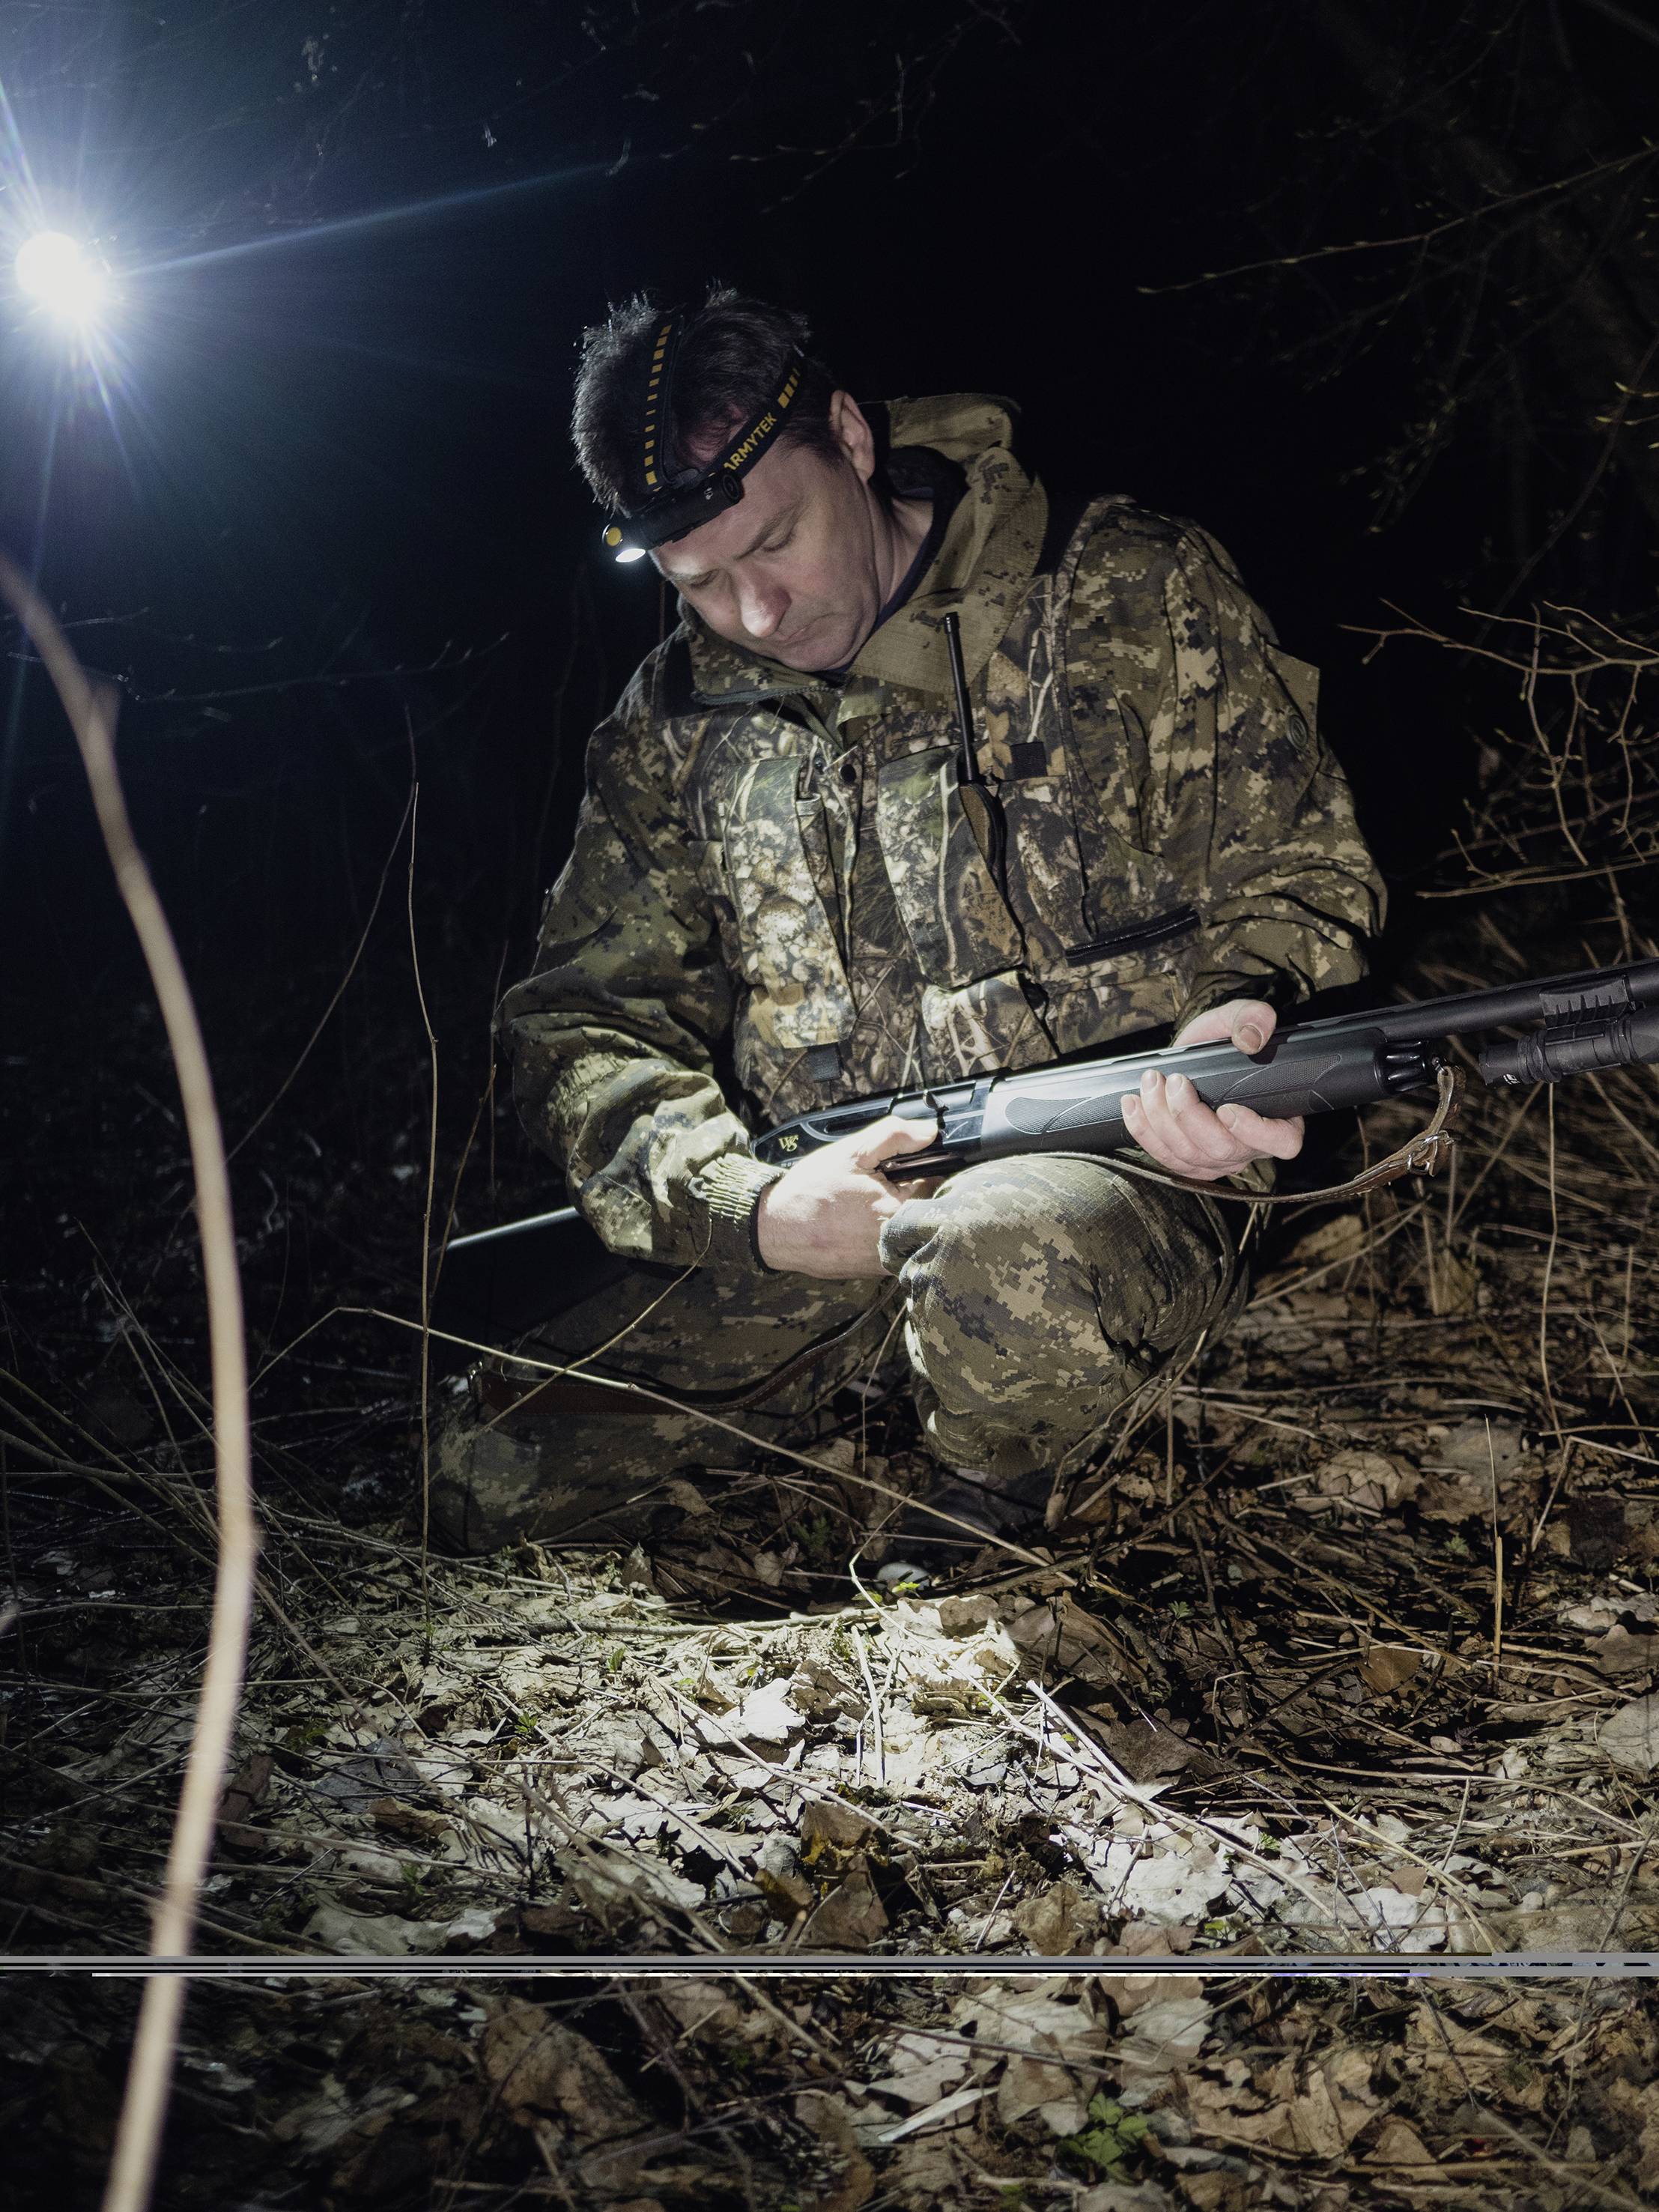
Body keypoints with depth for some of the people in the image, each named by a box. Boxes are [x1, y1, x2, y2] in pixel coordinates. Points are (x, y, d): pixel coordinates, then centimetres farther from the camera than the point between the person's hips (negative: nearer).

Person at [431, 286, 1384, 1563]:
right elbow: (583, 1020, 5)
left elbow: (1302, 883, 1)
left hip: (1101, 1176, -3)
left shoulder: (1133, 601, -2)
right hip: (804, 1228, 4)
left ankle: (989, 1531, -6)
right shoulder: (675, 725, 7)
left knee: (1009, 1271, -40)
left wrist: (1242, 1013, -24)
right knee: (499, 1479, -12)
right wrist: (750, 1208, -14)